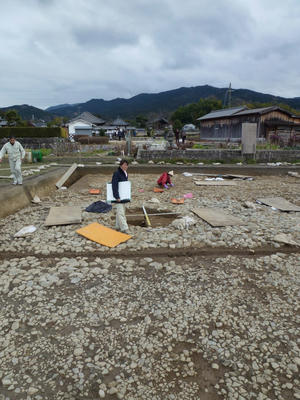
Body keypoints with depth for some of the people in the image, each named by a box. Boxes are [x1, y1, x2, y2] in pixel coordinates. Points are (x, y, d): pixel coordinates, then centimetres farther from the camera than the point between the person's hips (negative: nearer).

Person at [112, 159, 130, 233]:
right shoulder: (116, 174, -16)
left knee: (120, 212, 15)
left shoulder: (125, 174, 11)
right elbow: (114, 186, -22)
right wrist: (117, 197, -26)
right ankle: (124, 228, -10)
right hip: (118, 197, -9)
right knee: (120, 212, -10)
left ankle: (118, 227, 25)